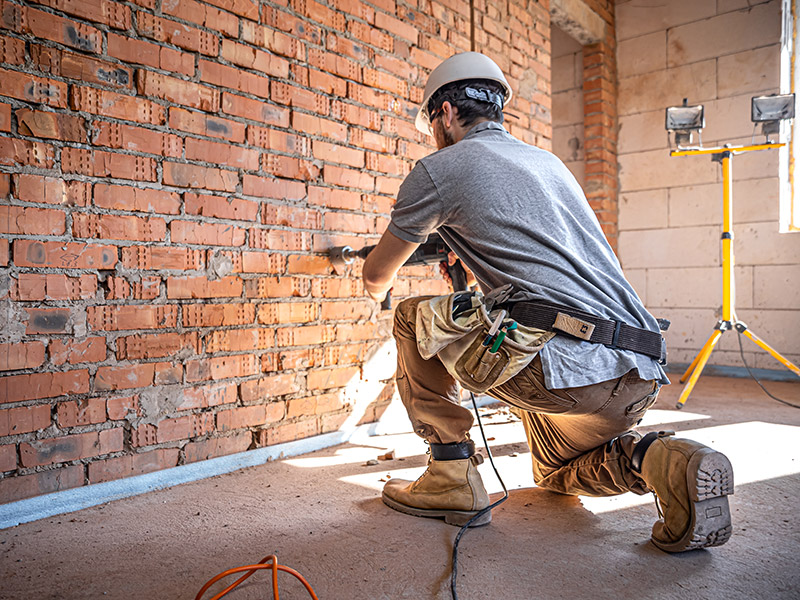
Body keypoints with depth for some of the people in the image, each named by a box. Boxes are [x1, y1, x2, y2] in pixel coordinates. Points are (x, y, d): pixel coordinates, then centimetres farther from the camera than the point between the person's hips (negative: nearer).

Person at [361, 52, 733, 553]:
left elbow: (377, 277, 16)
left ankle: (452, 477, 12)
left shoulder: (439, 169, 3)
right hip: (640, 377, 8)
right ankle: (653, 460, 4)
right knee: (557, 474, 34)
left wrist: (378, 287, 39)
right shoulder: (549, 161, 25)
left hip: (561, 362, -8)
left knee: (415, 317, 13)